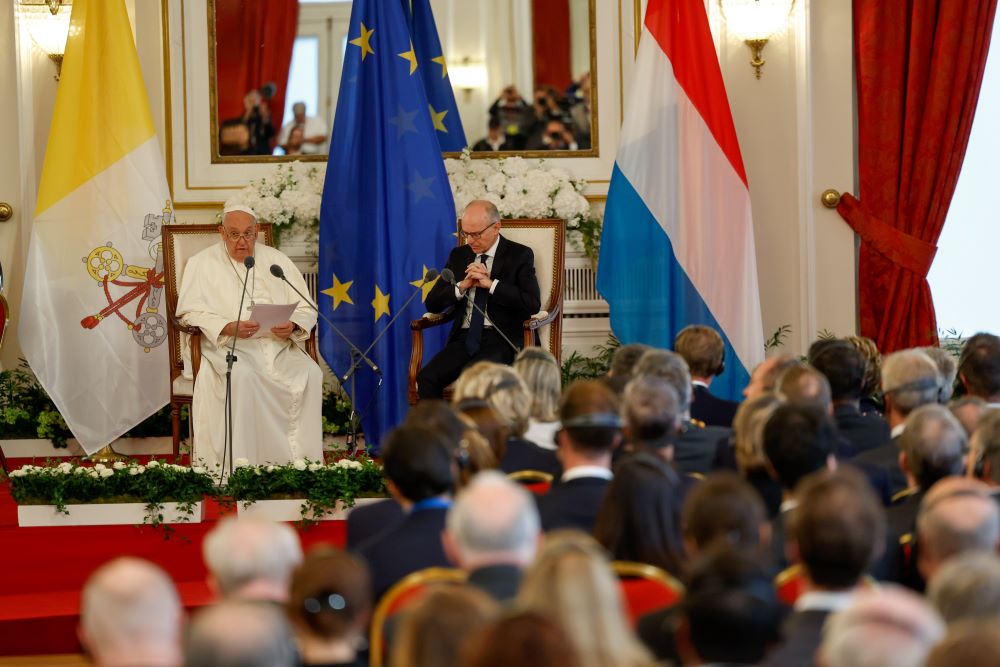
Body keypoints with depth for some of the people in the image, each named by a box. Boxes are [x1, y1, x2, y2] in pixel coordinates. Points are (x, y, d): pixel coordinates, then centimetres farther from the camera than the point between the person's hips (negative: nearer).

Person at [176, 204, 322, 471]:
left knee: (310, 374, -27)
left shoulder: (276, 260, 17)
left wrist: (292, 326, -11)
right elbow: (190, 312, -2)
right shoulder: (202, 264, 9)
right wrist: (229, 328, -19)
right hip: (227, 346, -3)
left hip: (279, 346, 3)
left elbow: (306, 309, 13)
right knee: (242, 377, -37)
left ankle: (303, 461, -25)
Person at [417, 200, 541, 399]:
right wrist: (461, 286, -5)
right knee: (426, 377, -24)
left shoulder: (519, 255, 3)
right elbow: (432, 303, 13)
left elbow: (533, 303, -10)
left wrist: (491, 284, -13)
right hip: (465, 338, 4)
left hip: (501, 340, -4)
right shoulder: (458, 256, 17)